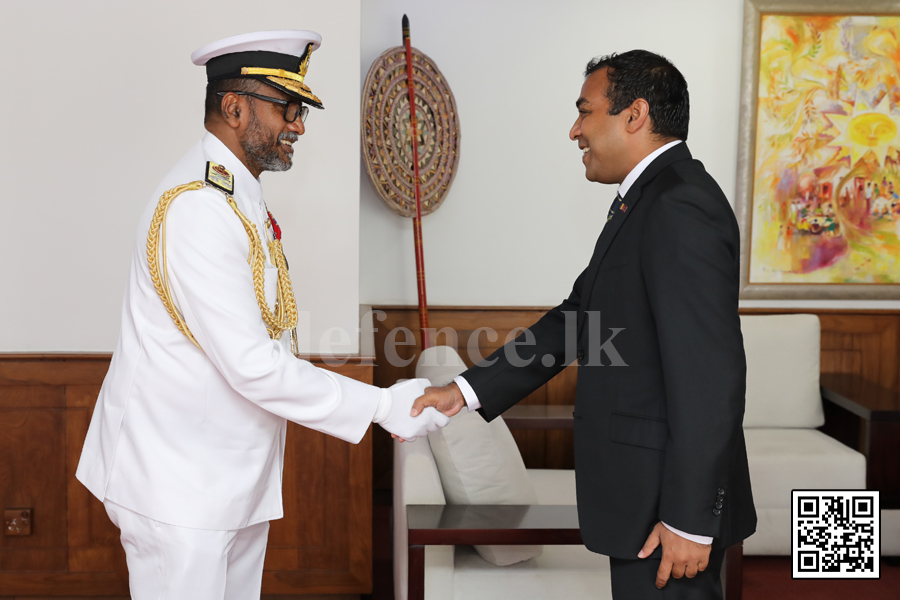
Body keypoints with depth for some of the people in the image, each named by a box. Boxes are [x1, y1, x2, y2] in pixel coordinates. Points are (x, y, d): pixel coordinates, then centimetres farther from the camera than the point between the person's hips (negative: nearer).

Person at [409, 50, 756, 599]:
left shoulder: (679, 209, -20)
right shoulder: (649, 201, 13)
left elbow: (711, 375, -24)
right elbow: (577, 317, 14)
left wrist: (689, 521, -22)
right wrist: (468, 390, 9)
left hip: (669, 507, -10)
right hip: (643, 494, 10)